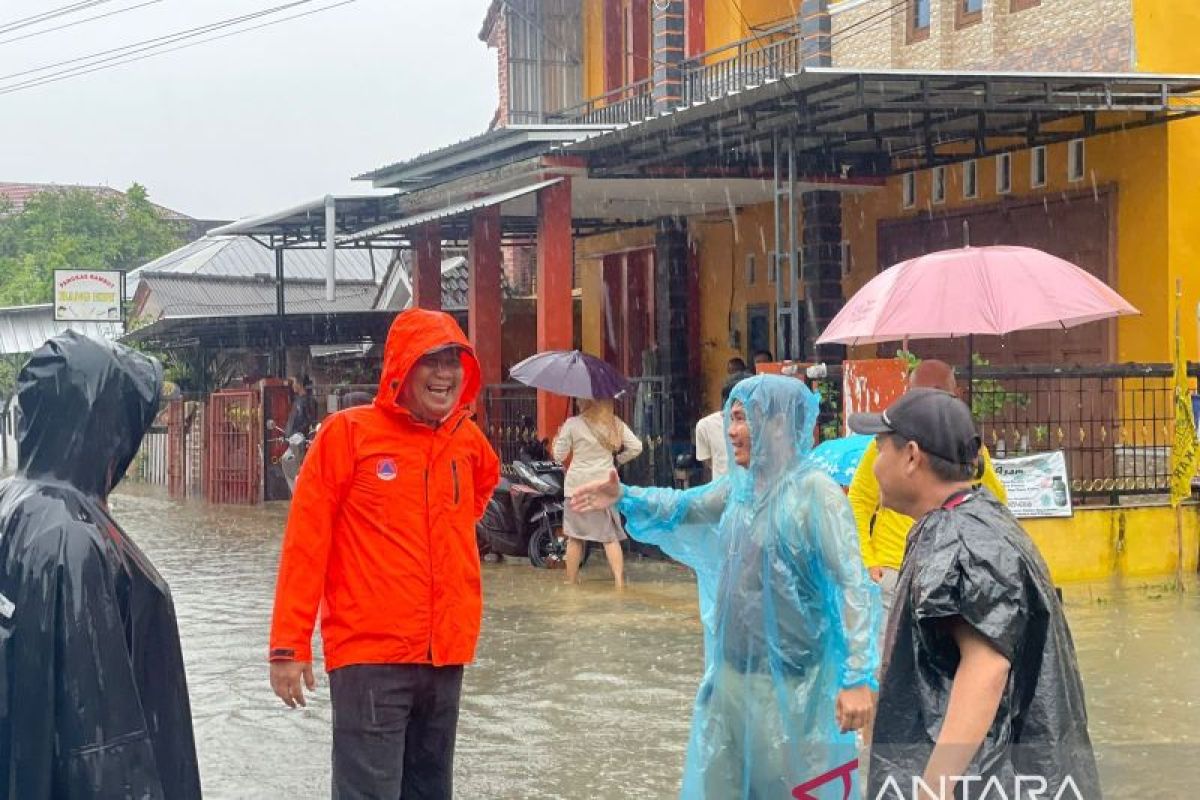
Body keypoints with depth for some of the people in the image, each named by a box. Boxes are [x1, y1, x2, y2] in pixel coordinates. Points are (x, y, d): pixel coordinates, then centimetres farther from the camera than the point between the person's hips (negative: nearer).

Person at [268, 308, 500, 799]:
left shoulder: (468, 441, 8)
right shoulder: (348, 433, -7)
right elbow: (305, 543, -9)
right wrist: (289, 645, -12)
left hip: (446, 653, 6)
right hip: (369, 654, -6)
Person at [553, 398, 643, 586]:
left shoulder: (572, 424, -7)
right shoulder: (615, 424, 2)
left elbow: (559, 455, -2)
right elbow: (636, 447, 1)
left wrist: (557, 440, 18)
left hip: (577, 486, -2)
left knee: (574, 537, 8)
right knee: (610, 536, 4)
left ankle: (571, 581, 15)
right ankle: (619, 581, -6)